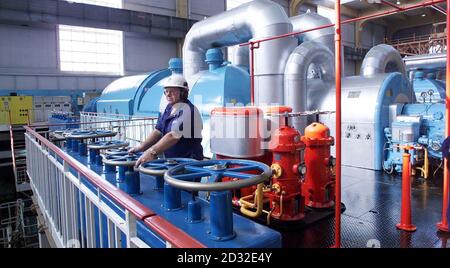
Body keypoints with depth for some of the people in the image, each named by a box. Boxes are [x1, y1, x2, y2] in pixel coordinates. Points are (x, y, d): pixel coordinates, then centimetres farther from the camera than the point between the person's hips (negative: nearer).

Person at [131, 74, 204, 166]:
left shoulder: (187, 111, -17)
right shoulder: (169, 108, 13)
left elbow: (173, 136, -25)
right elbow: (158, 131, 12)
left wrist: (152, 152, -27)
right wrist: (141, 147, 2)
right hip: (172, 160, 8)